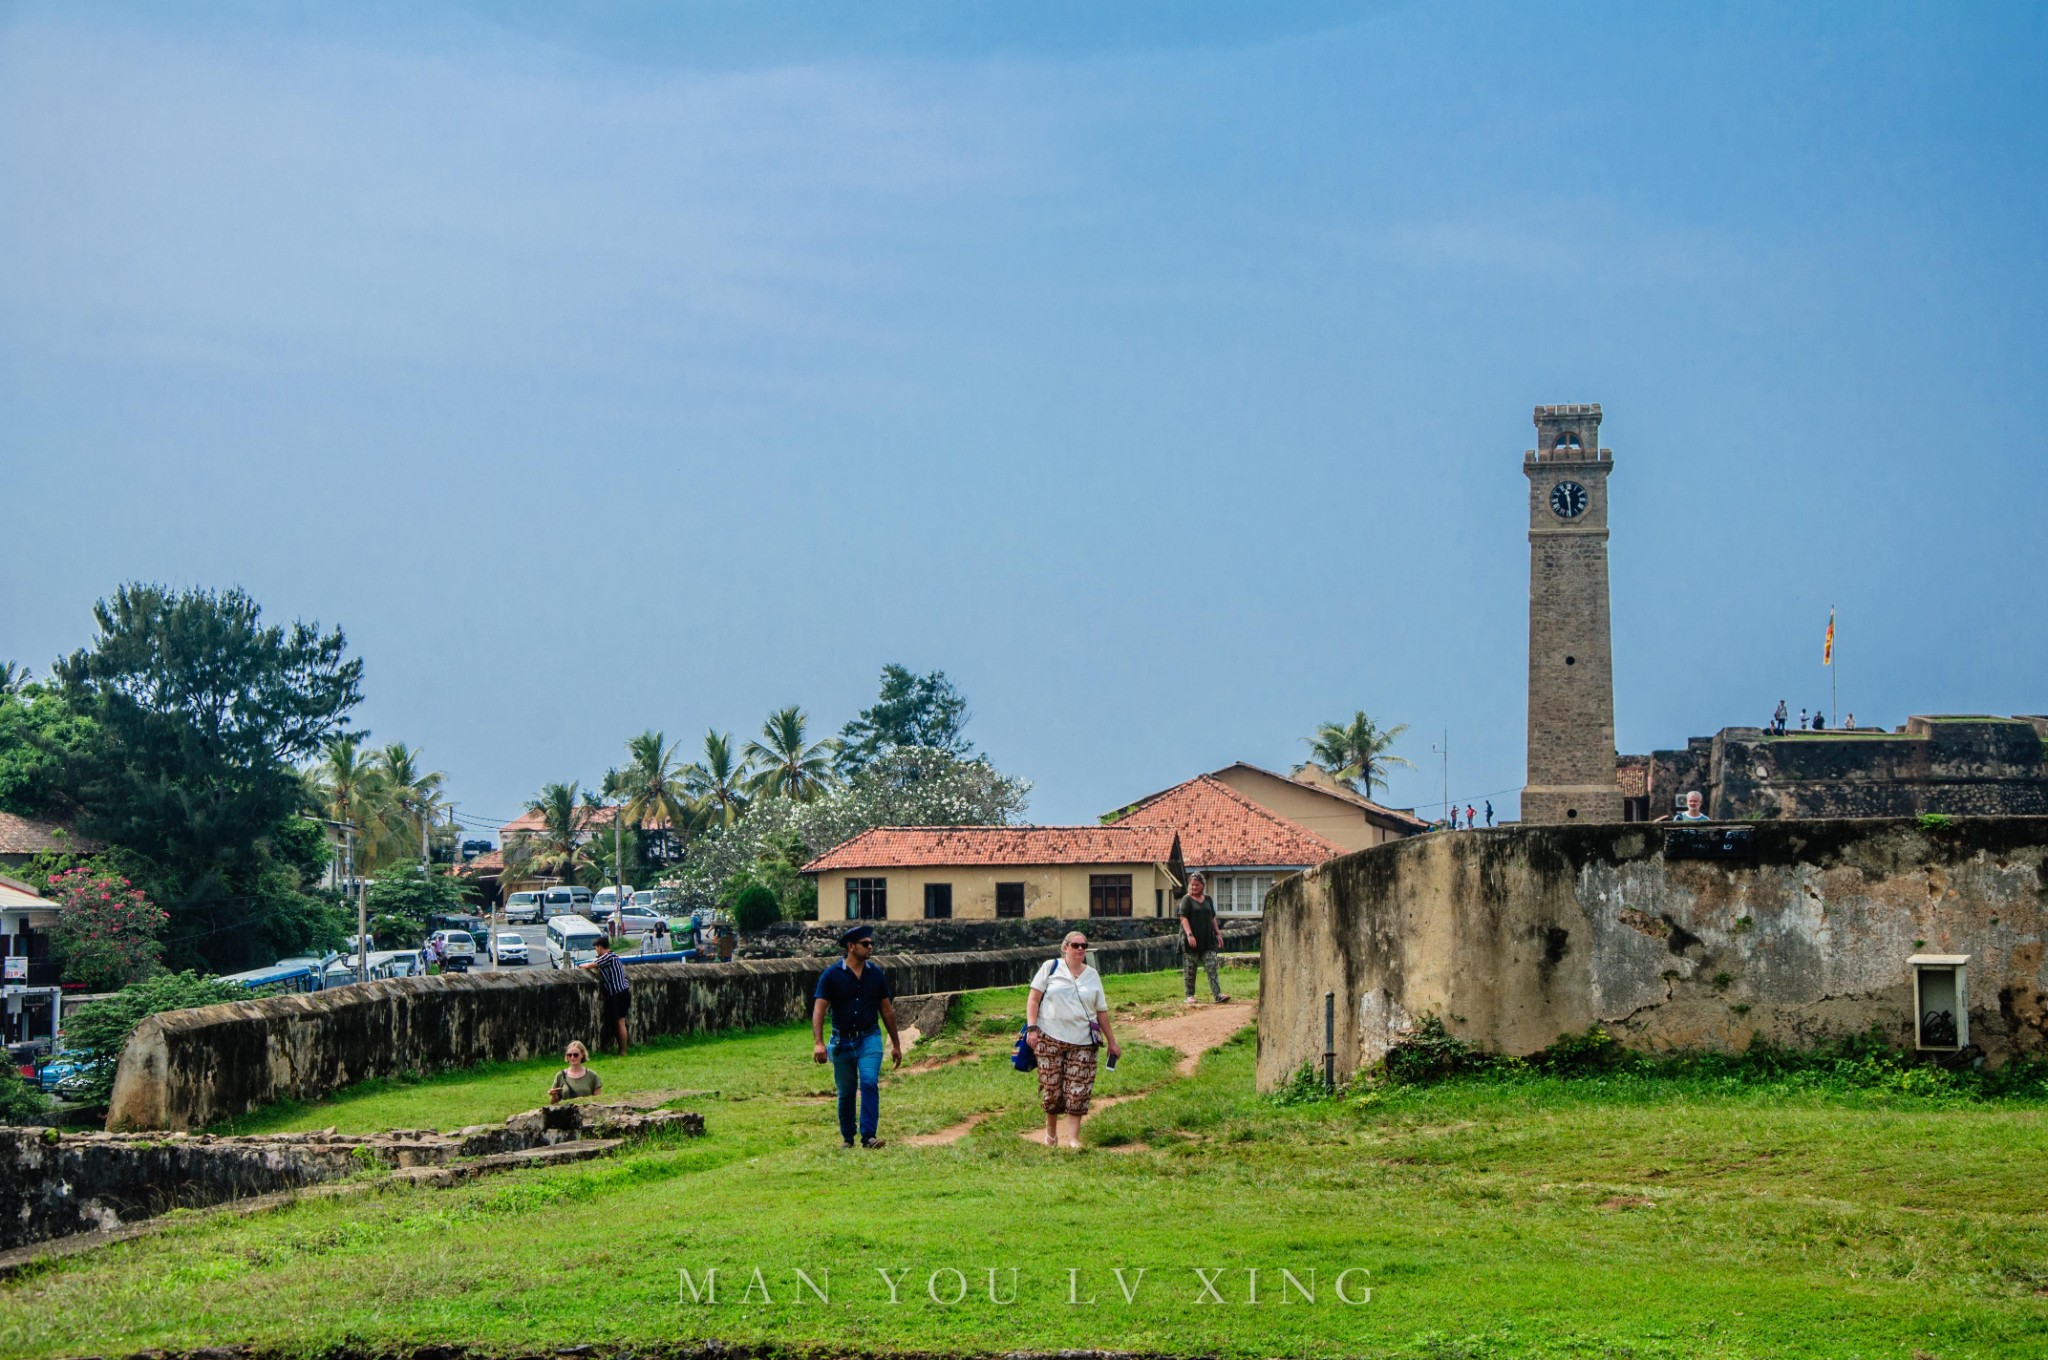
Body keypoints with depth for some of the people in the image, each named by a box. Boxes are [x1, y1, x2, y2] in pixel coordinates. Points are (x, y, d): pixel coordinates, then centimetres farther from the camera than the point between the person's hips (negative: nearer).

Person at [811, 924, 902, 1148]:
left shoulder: (876, 974, 4)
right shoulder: (831, 975, -6)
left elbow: (887, 1010, 12)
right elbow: (819, 1010, -10)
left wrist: (896, 1044, 14)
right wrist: (818, 1043, -23)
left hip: (869, 1038, 1)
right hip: (842, 1041, -1)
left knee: (869, 1083, -18)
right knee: (846, 1092, 7)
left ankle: (868, 1136, -20)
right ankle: (847, 1138, 24)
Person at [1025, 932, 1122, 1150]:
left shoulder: (1092, 976, 13)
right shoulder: (1050, 968, 4)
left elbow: (1101, 1011, 16)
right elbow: (1034, 999, 2)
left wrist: (1112, 1042, 14)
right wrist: (1032, 1028, -10)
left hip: (1082, 1042, 2)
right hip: (1050, 1038, -2)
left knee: (1078, 1091, -6)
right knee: (1051, 1087, 1)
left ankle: (1073, 1138, -4)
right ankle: (1051, 1131, 21)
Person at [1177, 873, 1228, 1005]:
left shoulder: (1207, 899, 13)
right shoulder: (1187, 899, -2)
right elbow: (1183, 918, -11)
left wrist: (1218, 933, 15)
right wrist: (1189, 935, -22)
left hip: (1207, 939, 4)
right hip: (1191, 940, -4)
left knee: (1212, 967, -5)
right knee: (1189, 969, 2)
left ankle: (1217, 994, -11)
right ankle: (1190, 995, 10)